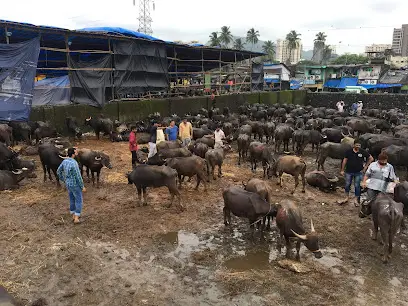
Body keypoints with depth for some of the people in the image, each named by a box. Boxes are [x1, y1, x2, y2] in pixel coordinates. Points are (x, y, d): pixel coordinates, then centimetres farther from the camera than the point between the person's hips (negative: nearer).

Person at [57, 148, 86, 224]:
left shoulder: (64, 161, -3)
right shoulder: (74, 163, -29)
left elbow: (58, 172, 9)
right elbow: (78, 177, -25)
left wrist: (64, 180, 20)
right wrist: (82, 187, -14)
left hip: (68, 184, 8)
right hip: (75, 185, -8)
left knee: (72, 199, 20)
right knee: (78, 201, 7)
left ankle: (74, 215, 33)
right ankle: (76, 218, 11)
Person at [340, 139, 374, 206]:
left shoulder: (363, 152, -5)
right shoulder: (349, 151, -3)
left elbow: (371, 158, 6)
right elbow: (345, 160, 3)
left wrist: (365, 166, 2)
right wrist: (342, 170, 2)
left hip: (358, 172, -1)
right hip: (349, 172, 1)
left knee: (357, 186, 3)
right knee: (347, 185, 7)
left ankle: (356, 200, 15)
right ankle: (347, 197, 27)